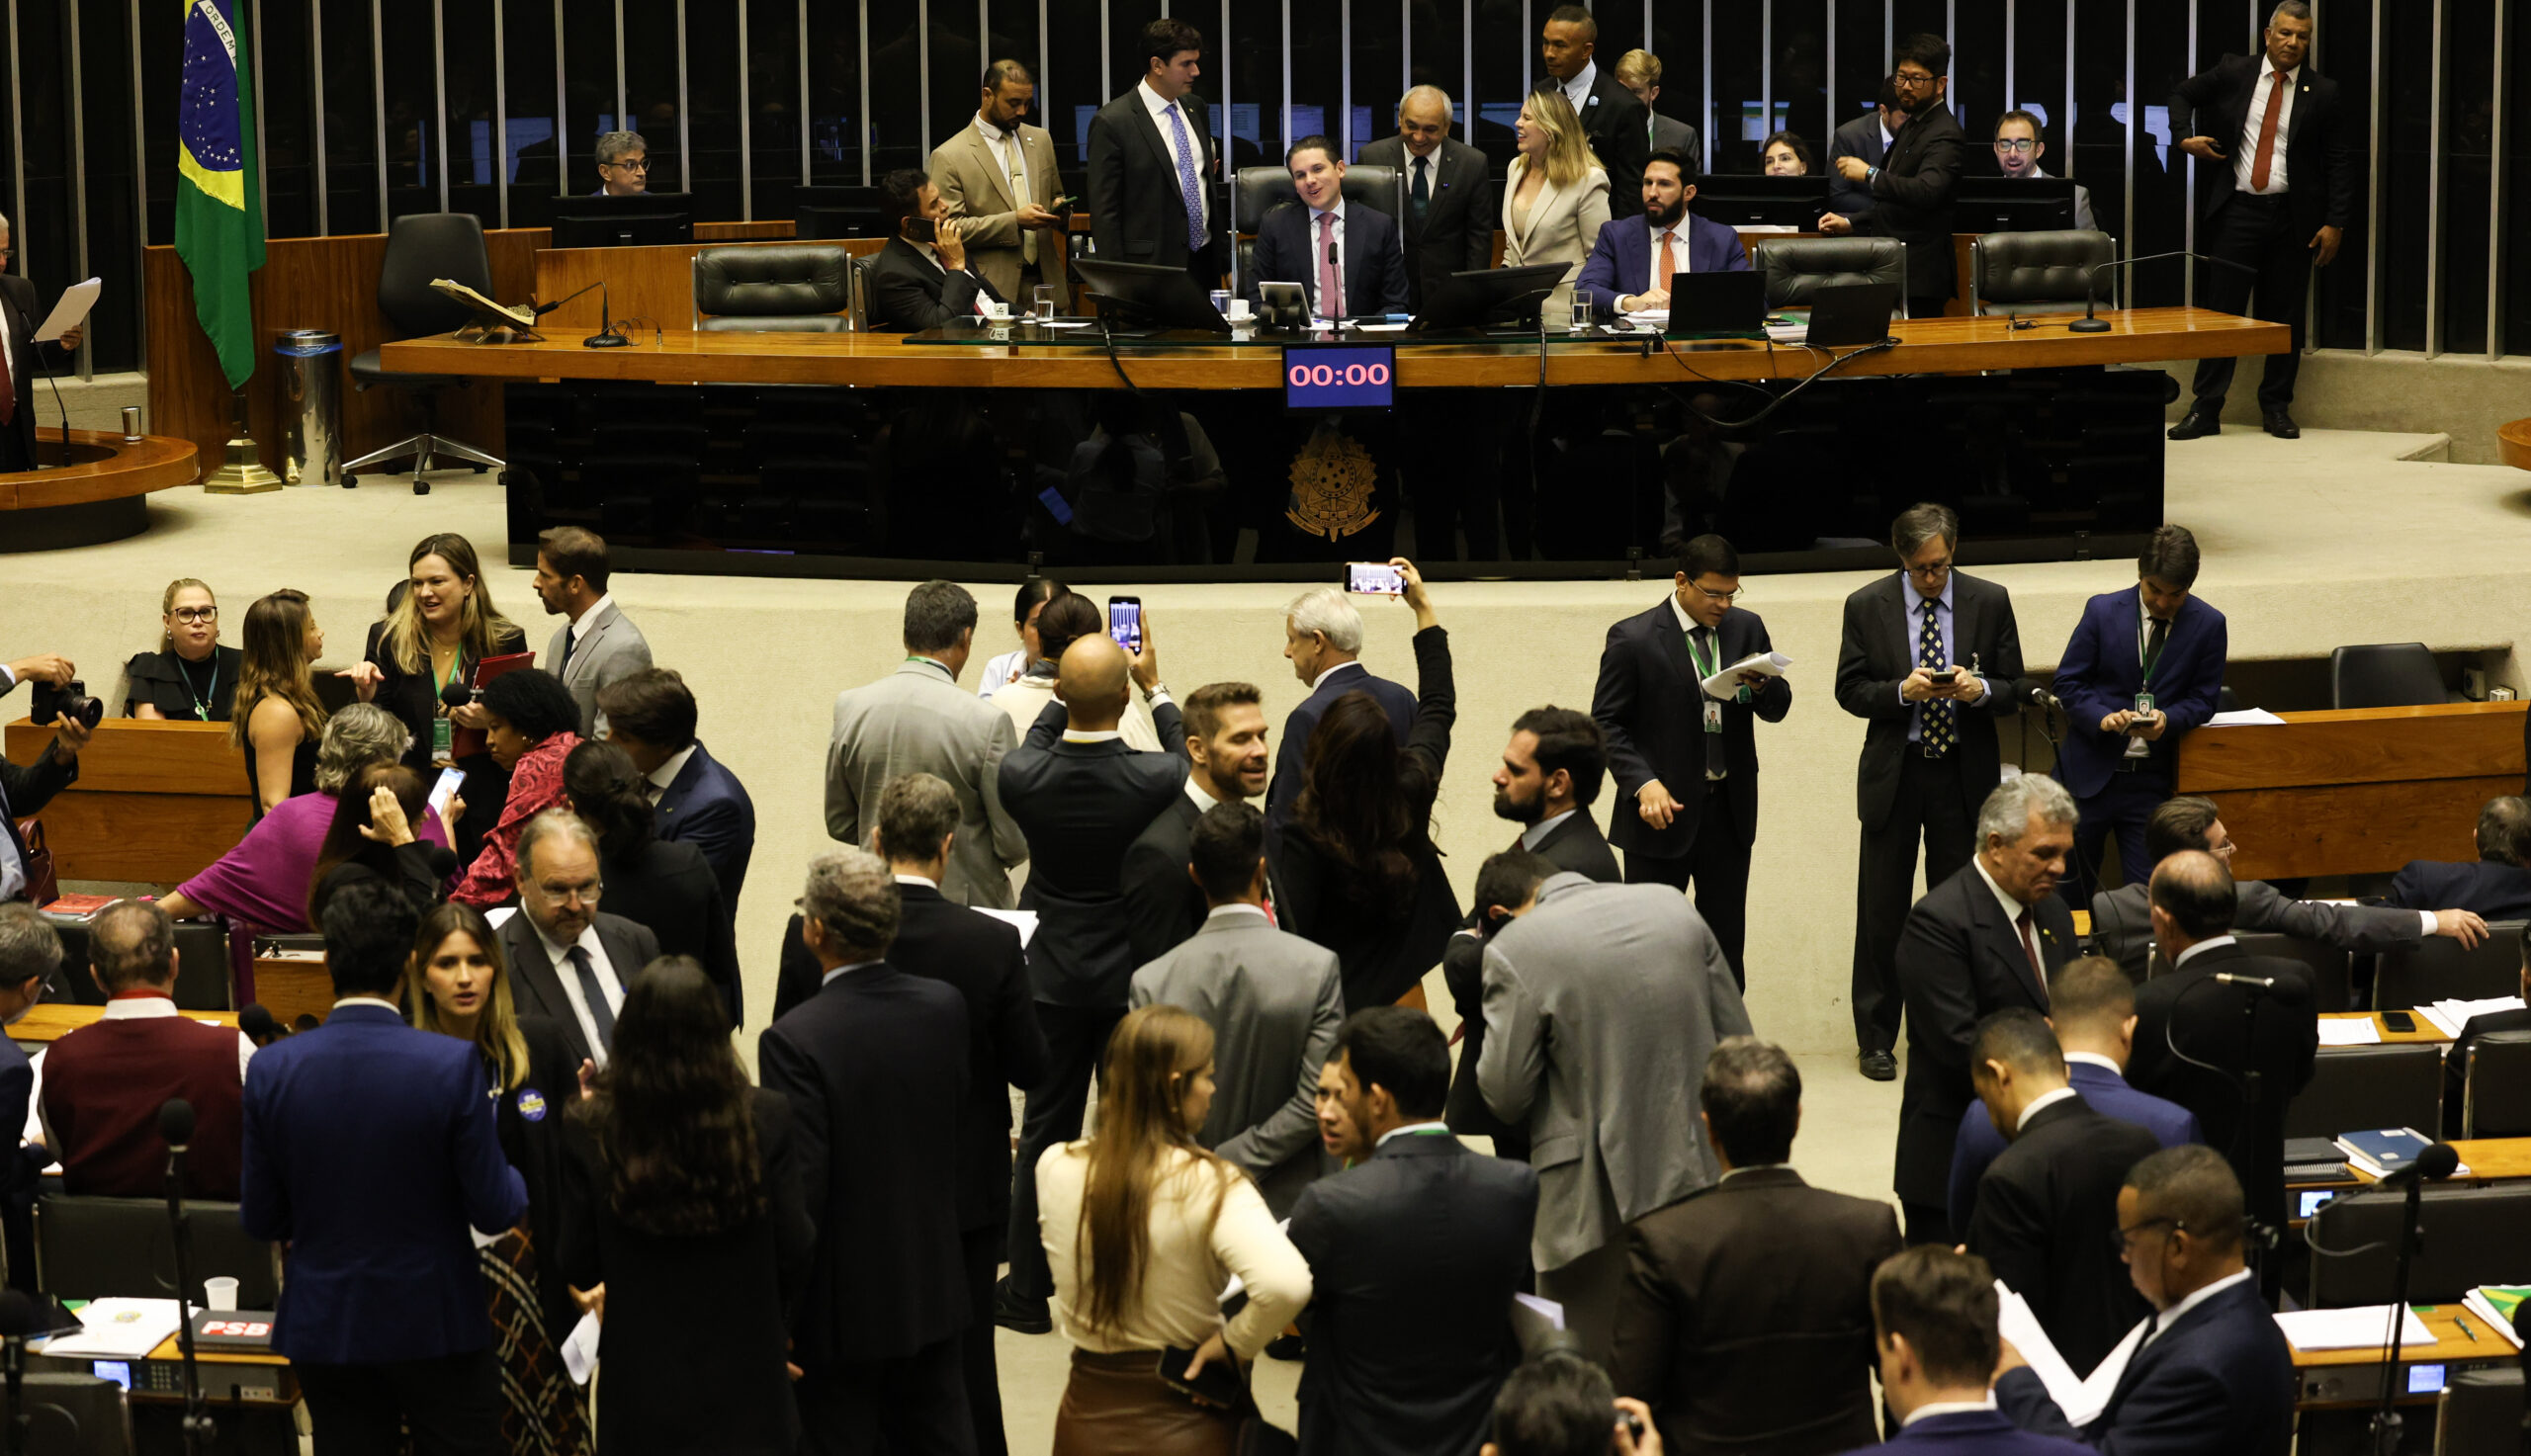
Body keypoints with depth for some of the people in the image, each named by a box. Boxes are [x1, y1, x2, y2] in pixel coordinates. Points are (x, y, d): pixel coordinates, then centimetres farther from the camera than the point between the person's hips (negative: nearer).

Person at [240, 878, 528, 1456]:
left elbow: (261, 1222, -1)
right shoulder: (452, 1064, -17)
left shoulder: (272, 1069, -9)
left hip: (324, 1328, 3)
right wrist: (514, 1182, 12)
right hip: (439, 1323, -2)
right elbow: (495, 1211, -12)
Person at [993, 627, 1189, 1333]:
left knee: (1045, 1131, 11)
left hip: (1053, 977, 2)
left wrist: (1067, 691, 15)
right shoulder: (1152, 780, -21)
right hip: (1134, 976, -1)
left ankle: (1028, 1293, 18)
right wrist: (1155, 687, 17)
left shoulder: (1023, 775, -17)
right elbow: (1191, 757, 5)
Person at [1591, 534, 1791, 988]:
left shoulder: (1746, 628, 6)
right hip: (1664, 808, -4)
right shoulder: (1633, 639, -8)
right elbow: (1606, 722, -6)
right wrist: (1643, 783, -19)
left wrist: (1763, 685, -13)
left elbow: (1777, 709, 11)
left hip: (1730, 811, 4)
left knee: (1726, 942, 10)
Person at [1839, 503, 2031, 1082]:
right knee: (1882, 910, 3)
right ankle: (1875, 1039, 13)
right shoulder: (1866, 606, -1)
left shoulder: (1990, 602, 1)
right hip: (1893, 773, 0)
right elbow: (1850, 690, -1)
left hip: (1965, 774, 1)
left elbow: (2014, 690, 3)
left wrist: (1980, 690, -19)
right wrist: (1901, 691, -19)